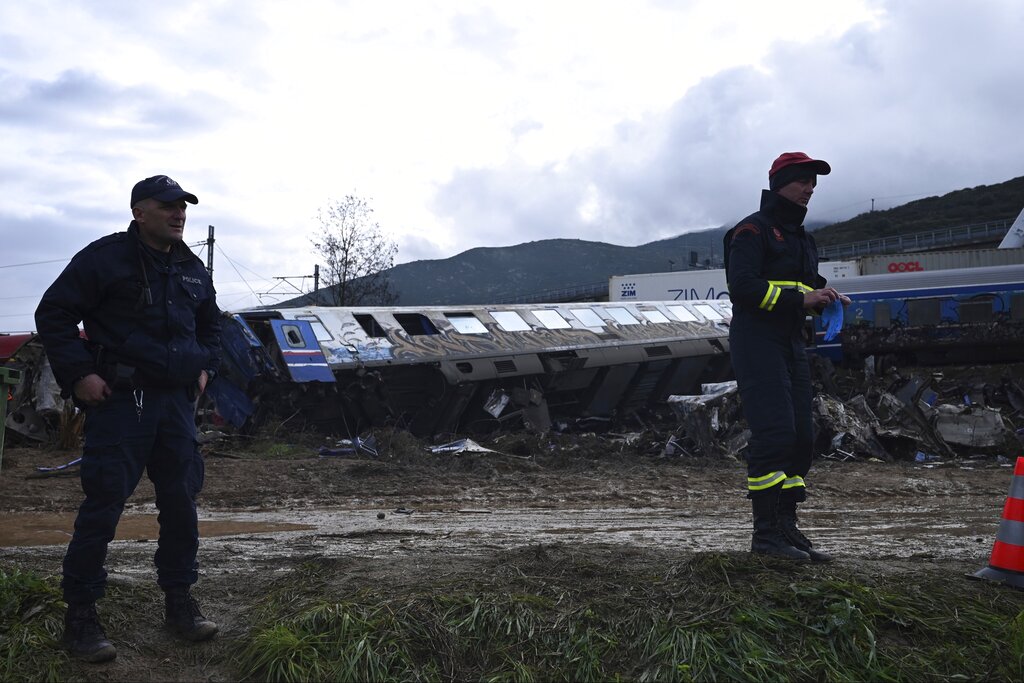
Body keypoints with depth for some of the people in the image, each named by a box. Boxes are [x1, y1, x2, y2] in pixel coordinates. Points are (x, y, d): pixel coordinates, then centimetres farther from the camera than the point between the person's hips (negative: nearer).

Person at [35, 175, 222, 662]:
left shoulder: (193, 269, 14)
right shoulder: (104, 257, -6)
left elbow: (210, 323, 29)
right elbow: (52, 314, -4)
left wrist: (205, 367, 14)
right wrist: (78, 375, -11)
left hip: (176, 401, 6)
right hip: (119, 401, -6)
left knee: (181, 501, 8)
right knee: (104, 503, -4)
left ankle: (179, 601, 22)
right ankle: (80, 614, 9)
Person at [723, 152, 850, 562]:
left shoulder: (801, 237, 23)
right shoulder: (753, 229, -6)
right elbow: (742, 285, -17)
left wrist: (824, 295, 6)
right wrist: (800, 298, -20)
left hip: (791, 343, 9)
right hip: (756, 340, -9)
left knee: (800, 435, 6)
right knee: (774, 433, -15)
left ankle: (785, 527, 14)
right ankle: (765, 532, -10)